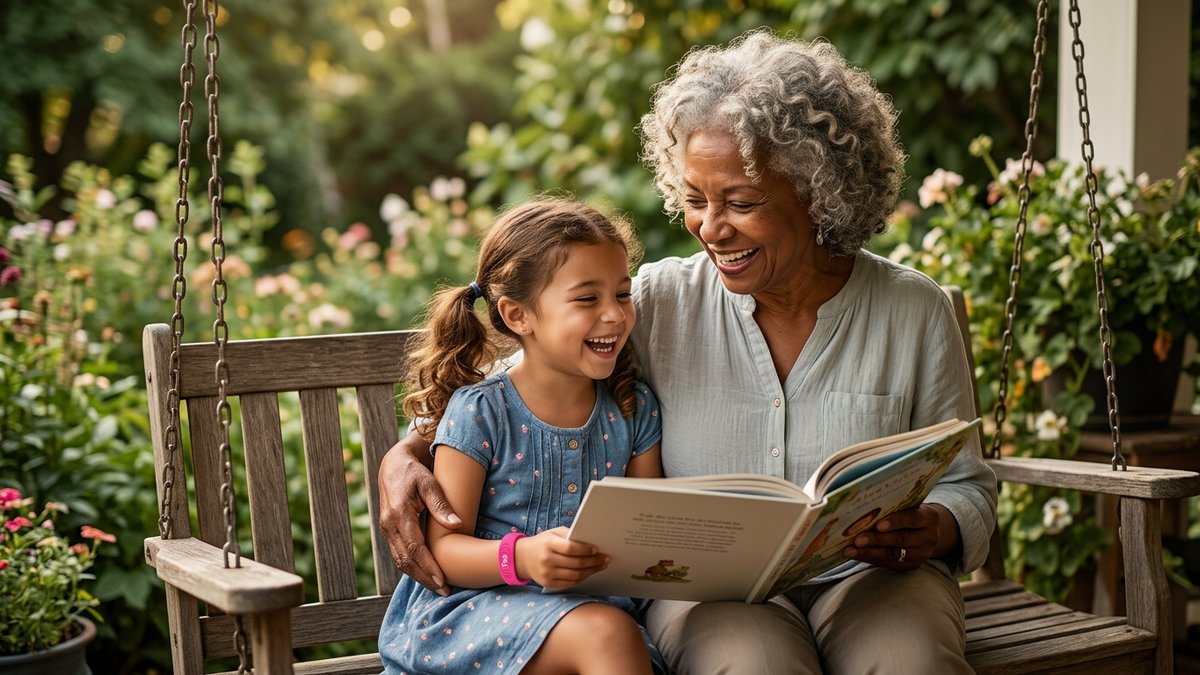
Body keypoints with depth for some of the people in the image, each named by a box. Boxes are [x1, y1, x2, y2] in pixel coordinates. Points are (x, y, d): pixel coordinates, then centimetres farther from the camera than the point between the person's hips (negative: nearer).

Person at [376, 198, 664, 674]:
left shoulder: (634, 411, 7)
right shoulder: (479, 413, -7)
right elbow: (445, 548, -9)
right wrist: (520, 557, -29)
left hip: (591, 603, 5)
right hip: (470, 608, -4)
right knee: (608, 632, -32)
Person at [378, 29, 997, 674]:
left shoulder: (916, 313, 1)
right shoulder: (658, 302, 0)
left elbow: (967, 491, 7)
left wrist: (926, 532, -16)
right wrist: (407, 453, -14)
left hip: (870, 576, 1)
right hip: (710, 587, -1)